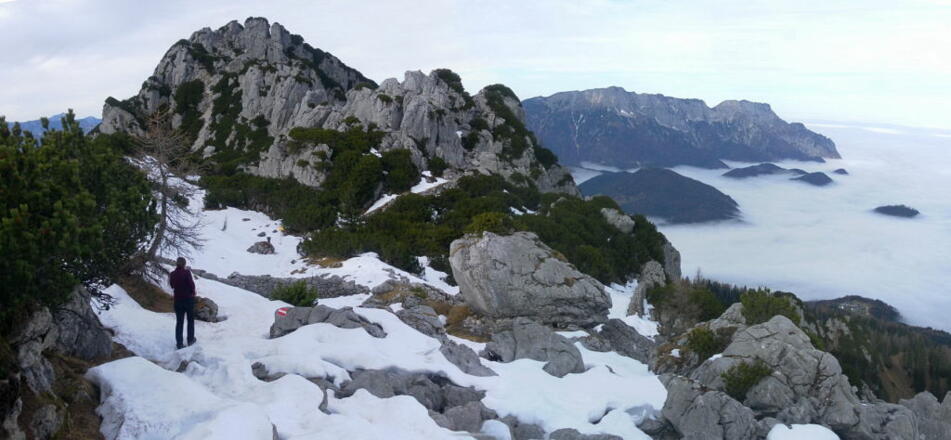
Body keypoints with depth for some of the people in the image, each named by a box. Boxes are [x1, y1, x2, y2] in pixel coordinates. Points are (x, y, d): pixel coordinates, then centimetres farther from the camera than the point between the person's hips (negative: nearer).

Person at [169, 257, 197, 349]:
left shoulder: (172, 274, -3)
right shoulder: (187, 272, -17)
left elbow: (172, 286, 10)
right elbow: (191, 284, -15)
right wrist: (192, 292, 4)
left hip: (178, 299, 3)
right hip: (189, 299, -3)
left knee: (179, 321, 9)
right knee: (190, 320, 16)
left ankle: (179, 343, 6)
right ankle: (190, 340, 22)